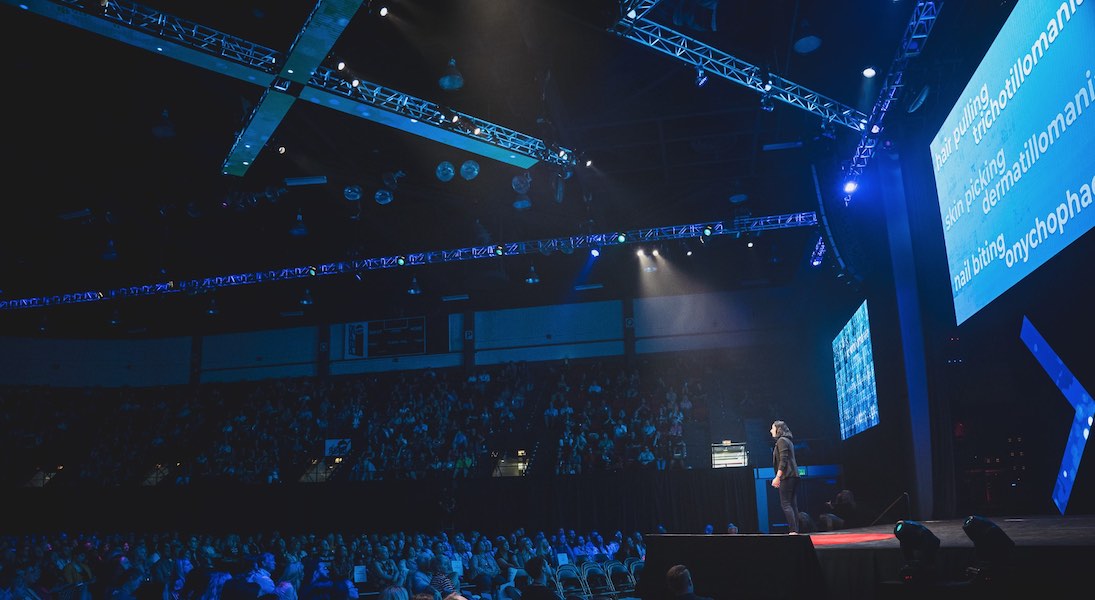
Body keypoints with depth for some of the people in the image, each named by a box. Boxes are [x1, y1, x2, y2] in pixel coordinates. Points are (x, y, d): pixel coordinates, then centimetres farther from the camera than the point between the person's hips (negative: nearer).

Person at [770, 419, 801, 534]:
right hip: (793, 476, 10)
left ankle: (793, 530, -17)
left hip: (787, 476, -10)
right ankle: (795, 530, 6)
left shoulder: (781, 440, -8)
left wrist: (777, 477, -19)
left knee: (785, 504, -10)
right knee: (792, 504, 8)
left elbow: (783, 460, -17)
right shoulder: (788, 441, 20)